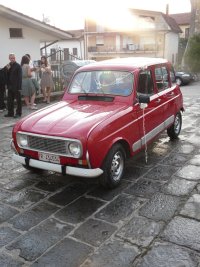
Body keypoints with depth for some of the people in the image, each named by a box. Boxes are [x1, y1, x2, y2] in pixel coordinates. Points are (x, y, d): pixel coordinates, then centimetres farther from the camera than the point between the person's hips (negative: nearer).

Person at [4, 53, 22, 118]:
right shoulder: (8, 66, 11)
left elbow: (20, 77, -14)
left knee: (18, 100, 3)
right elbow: (7, 76, 13)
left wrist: (19, 87, -18)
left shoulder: (18, 66, -8)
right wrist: (7, 69, -5)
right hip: (10, 86, 7)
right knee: (9, 100, 11)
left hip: (16, 86, -7)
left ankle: (18, 113, 10)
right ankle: (10, 113, 20)